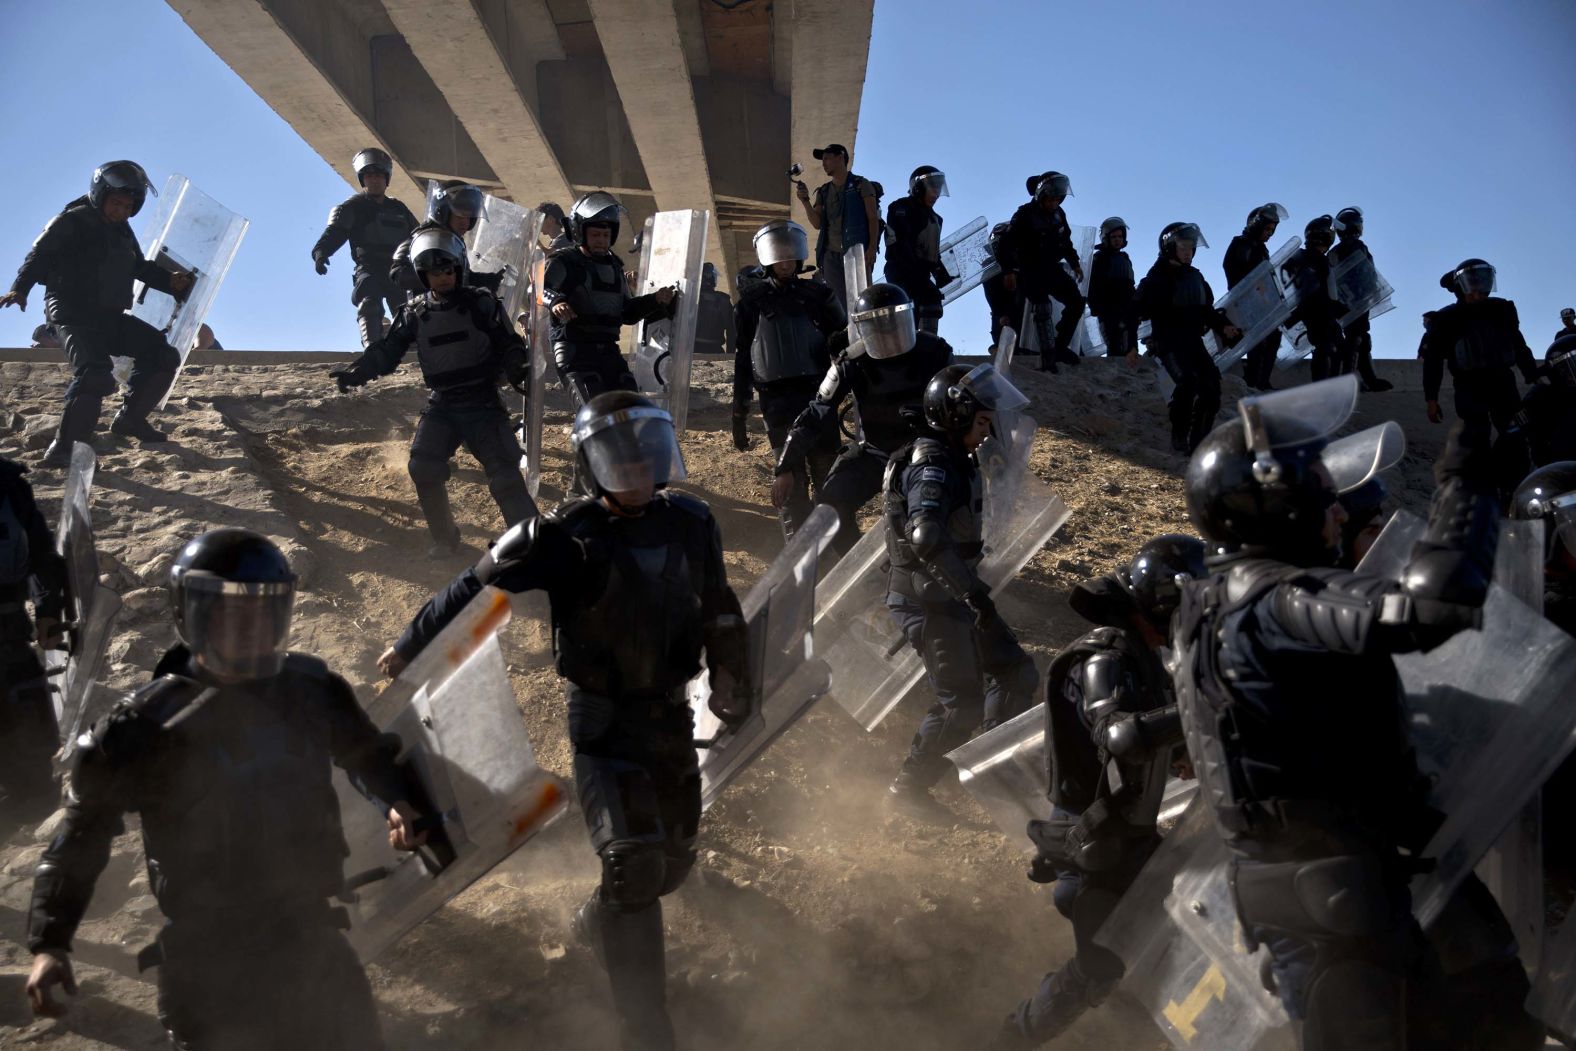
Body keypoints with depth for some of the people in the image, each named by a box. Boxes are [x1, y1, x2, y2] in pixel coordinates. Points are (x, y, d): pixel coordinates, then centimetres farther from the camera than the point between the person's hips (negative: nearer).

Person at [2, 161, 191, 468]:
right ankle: (63, 448, -25)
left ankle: (130, 419, 16)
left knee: (163, 355, 6)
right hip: (73, 314, -8)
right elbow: (40, 255, -15)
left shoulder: (122, 231, 17)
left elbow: (141, 267, 26)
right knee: (94, 374, -27)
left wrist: (170, 281, 6)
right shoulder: (73, 221, -6)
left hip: (110, 316, 8)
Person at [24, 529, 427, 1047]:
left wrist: (396, 802, -9)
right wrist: (48, 943, -12)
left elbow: (366, 750, 11)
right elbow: (82, 833, -5)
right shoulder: (145, 727, -15)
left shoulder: (312, 690, -6)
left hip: (313, 945, 4)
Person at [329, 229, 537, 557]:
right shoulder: (415, 314, 5)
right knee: (423, 468, -11)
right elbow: (387, 352, 5)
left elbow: (509, 347, -2)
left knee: (504, 475, -10)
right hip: (441, 406, 3)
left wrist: (521, 373, -21)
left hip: (483, 404, -3)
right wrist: (356, 371, -12)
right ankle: (444, 538, 9)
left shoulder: (482, 304, -3)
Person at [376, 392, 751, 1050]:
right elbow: (475, 587, -12)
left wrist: (727, 675, 16)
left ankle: (599, 922, 49)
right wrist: (410, 648, -6)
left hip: (672, 715, 6)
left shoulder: (691, 525, -5)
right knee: (634, 866, -15)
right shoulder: (568, 539, -20)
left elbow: (718, 608, 12)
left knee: (673, 859, 17)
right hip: (604, 723, -6)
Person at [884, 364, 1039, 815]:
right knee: (963, 704, -4)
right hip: (930, 603, -10)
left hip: (956, 596, 10)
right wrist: (973, 591, -37)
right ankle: (909, 787, 14)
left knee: (1015, 673, 12)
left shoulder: (956, 461, 9)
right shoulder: (932, 466, -23)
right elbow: (927, 536, -38)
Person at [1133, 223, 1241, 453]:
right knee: (1187, 382, -26)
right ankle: (1179, 436, -12)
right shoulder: (1157, 278, -7)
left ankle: (1199, 440, 0)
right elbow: (1136, 311, -10)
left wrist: (1222, 326, 3)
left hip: (1193, 340, 7)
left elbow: (1207, 308, 22)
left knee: (1211, 383, -6)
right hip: (1167, 341, -7)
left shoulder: (1195, 276, 14)